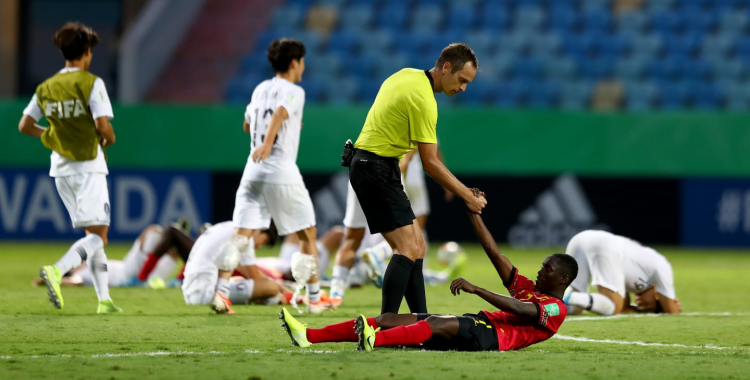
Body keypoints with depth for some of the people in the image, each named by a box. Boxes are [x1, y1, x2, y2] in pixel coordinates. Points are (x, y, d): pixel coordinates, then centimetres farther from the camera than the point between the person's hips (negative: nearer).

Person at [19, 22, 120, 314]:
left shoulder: (46, 88, 7)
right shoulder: (91, 84, -11)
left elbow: (25, 125, 8)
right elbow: (103, 125, -18)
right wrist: (109, 139, 4)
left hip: (61, 169, 6)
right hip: (88, 168, -6)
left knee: (94, 234, 14)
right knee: (98, 236, -5)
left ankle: (104, 298, 9)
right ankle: (56, 271, -29)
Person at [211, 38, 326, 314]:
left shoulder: (260, 89, 16)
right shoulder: (294, 92, -4)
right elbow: (278, 114, -24)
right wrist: (267, 143, -40)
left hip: (254, 170, 6)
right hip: (282, 172, -6)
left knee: (241, 235, -1)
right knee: (307, 235, 8)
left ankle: (221, 292, -17)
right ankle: (314, 299, 10)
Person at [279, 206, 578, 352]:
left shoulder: (555, 308, 3)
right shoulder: (527, 289, 31)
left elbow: (516, 309, -17)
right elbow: (494, 254, 27)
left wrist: (474, 289, -24)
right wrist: (473, 213, 21)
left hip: (494, 337, -8)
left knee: (442, 324, -38)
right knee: (390, 319, -6)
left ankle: (374, 340, -64)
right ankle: (308, 336, -18)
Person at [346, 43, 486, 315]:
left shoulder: (408, 75, 10)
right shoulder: (423, 99, -19)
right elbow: (430, 163, -18)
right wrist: (469, 198, -12)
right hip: (376, 168, -10)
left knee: (416, 246, 9)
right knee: (408, 248, -16)